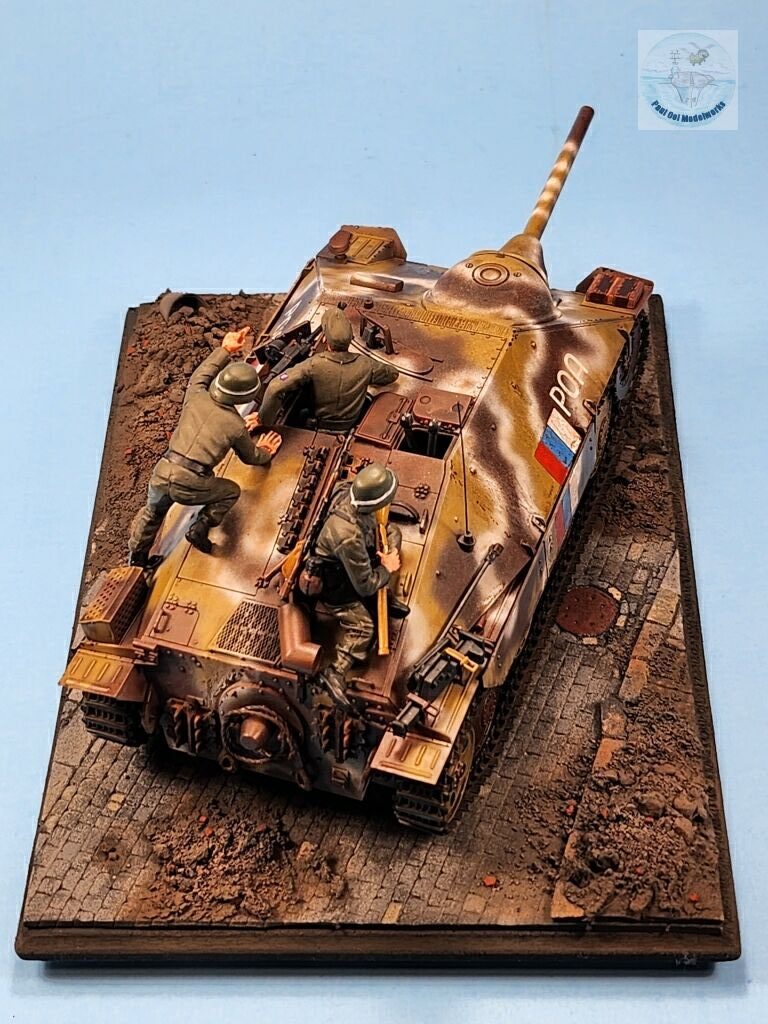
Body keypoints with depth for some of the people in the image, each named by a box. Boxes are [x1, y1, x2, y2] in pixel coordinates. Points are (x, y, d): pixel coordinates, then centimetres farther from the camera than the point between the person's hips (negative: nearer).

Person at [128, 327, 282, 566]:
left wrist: (225, 350, 38)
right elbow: (250, 456, 20)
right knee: (231, 491, 25)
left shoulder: (196, 396, 5)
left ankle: (136, 559, 46)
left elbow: (202, 373, 29)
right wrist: (265, 453, 42)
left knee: (152, 514, 32)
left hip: (162, 476, 4)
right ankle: (200, 528, 10)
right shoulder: (237, 426, 1)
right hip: (191, 486, -3)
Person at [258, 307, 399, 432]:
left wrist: (264, 423, -24)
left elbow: (275, 388, -34)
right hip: (351, 427, 2)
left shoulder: (314, 364, -27)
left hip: (320, 427, -2)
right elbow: (393, 374, 2)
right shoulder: (365, 364, -18)